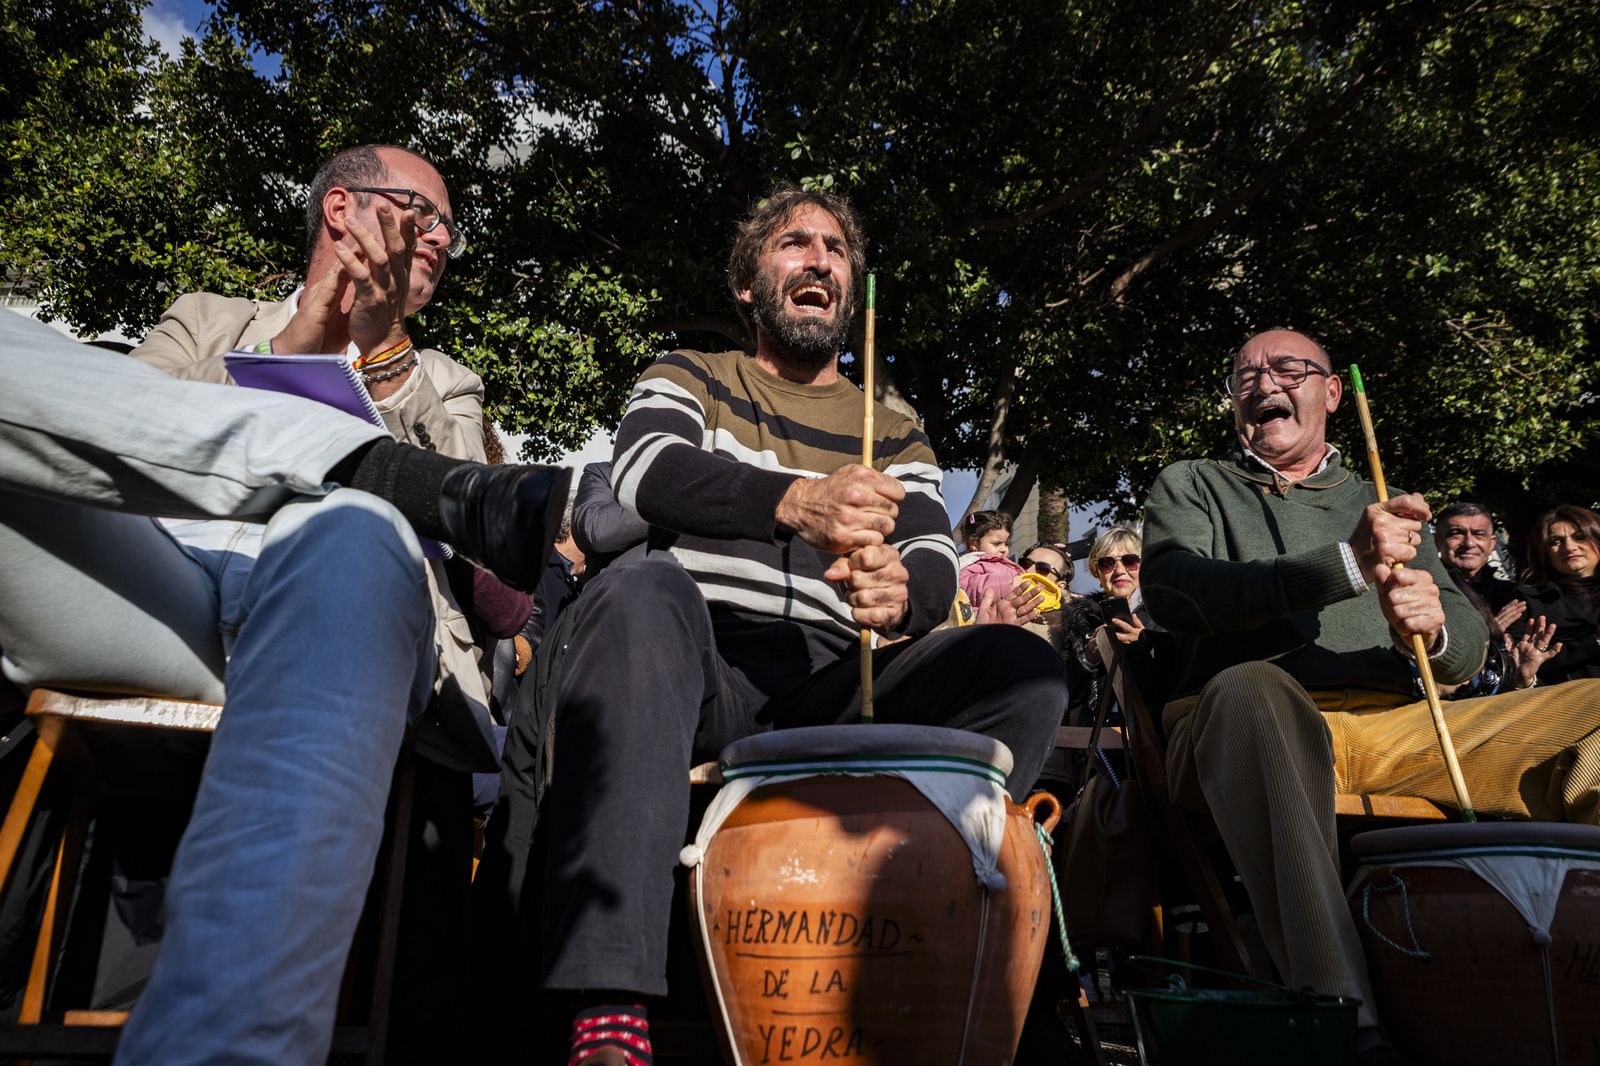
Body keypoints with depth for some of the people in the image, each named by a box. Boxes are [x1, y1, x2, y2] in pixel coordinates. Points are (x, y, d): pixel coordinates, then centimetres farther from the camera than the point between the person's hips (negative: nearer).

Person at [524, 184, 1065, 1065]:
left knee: (1022, 669, -17)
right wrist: (794, 501, -27)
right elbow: (645, 470, -8)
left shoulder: (893, 435, 20)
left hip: (833, 690, 3)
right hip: (701, 678, -2)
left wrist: (903, 588, -23)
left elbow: (937, 558, 4)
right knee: (641, 590, -33)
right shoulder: (689, 380, 15)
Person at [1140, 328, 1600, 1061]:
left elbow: (1470, 649, 16)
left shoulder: (1384, 505, 26)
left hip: (1398, 728, 4)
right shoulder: (1191, 487, 17)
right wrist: (1345, 565, -17)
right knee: (1250, 688, -38)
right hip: (1259, 727, -3)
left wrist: (1432, 629, -11)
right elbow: (1171, 590, -6)